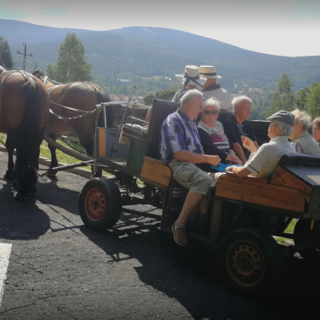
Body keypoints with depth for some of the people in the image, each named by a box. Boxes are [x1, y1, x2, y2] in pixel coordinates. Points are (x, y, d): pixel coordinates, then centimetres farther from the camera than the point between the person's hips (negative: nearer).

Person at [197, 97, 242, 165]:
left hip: (227, 162, 8)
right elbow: (210, 150, -14)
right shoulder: (200, 129, -7)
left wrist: (231, 153, -4)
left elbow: (230, 143, 19)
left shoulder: (219, 125, 20)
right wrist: (230, 157, -9)